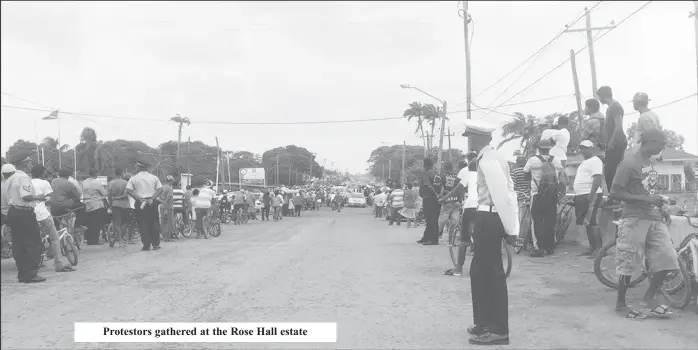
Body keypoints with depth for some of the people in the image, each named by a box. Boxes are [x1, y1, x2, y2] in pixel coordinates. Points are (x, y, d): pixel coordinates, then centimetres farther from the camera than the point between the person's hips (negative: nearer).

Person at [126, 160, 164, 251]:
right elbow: (160, 189, -3)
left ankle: (146, 245, -2)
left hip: (140, 203, -2)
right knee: (154, 223, 10)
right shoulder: (154, 177, 6)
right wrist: (152, 198, -9)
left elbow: (128, 191, -9)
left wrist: (139, 198, -11)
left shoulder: (133, 178, 1)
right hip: (152, 202, 2)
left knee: (143, 224, 1)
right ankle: (156, 244, 11)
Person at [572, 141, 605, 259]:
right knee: (587, 223, 12)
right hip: (582, 196, 10)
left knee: (592, 222, -12)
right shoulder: (585, 162, 21)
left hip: (591, 196, -10)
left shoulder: (595, 161, -10)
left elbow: (598, 178, -21)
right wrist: (578, 196, 23)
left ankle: (598, 248, -10)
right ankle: (591, 248, 17)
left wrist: (591, 194, -27)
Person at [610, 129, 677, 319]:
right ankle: (620, 304, 13)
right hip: (635, 219, -8)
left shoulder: (650, 163, 14)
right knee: (628, 264, -1)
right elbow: (615, 193, -16)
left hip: (654, 219, 8)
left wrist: (661, 208, 8)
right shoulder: (628, 164, -11)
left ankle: (649, 297, 17)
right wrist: (645, 199, -20)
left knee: (667, 259, 0)